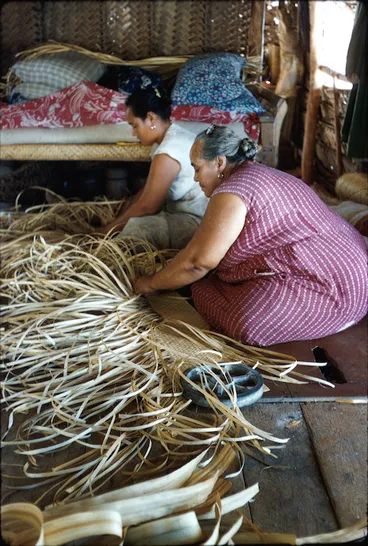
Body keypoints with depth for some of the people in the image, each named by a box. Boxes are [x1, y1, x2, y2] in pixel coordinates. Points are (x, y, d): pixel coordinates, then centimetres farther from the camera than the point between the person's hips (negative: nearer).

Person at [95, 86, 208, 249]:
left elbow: (146, 206, -18)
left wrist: (109, 229, -7)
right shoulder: (170, 136, 8)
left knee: (135, 227, -26)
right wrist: (118, 220, 7)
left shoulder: (168, 152, -23)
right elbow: (147, 191, 11)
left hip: (198, 222, -10)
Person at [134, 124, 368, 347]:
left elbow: (199, 260, -16)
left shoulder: (233, 191, -18)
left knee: (244, 322, -27)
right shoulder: (256, 175, 14)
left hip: (334, 286, -11)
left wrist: (152, 284, -2)